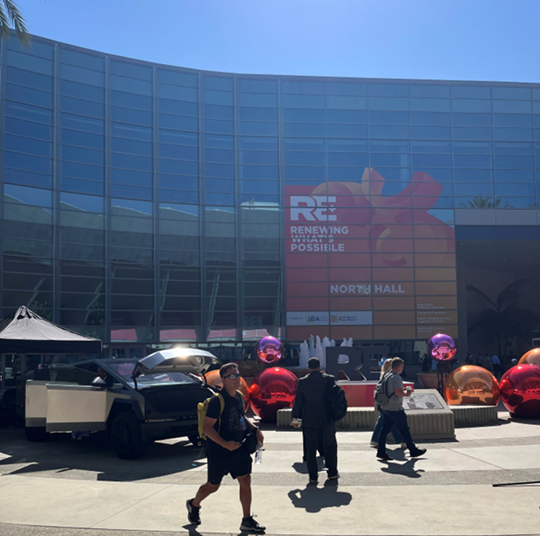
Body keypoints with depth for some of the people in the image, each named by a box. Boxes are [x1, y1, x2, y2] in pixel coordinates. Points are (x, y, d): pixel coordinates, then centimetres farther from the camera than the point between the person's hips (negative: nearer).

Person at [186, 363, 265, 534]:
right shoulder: (217, 401, -20)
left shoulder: (239, 397, 4)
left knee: (245, 481, 0)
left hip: (238, 449, 6)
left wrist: (255, 429, 3)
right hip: (218, 452, -6)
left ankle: (247, 521, 9)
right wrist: (225, 444, -30)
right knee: (213, 486, 11)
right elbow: (207, 427, -21)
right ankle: (193, 505, 39)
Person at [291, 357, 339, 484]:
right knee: (330, 446, 16)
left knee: (311, 448, 7)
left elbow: (298, 401, -2)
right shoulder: (330, 379, -5)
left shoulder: (302, 382, -6)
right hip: (328, 420, 1)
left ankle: (313, 476, 6)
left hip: (310, 421, -1)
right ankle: (332, 472, 22)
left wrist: (295, 417, 6)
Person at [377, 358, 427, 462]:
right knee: (405, 430, 4)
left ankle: (381, 452, 6)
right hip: (395, 409, -8)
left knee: (385, 430, 7)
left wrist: (404, 391, 16)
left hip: (385, 408, 8)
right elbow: (398, 392, -25)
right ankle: (413, 451, 15)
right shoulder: (396, 377, -16)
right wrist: (407, 393, -6)